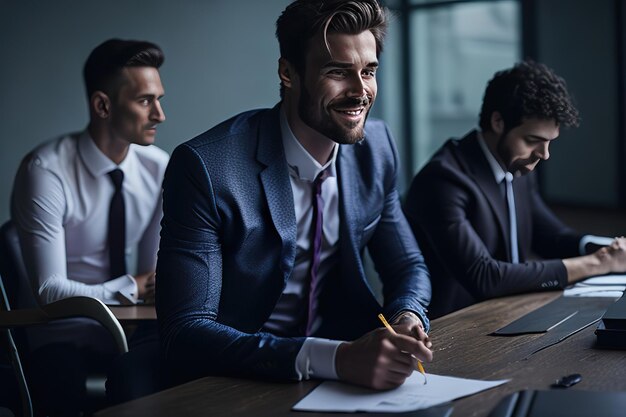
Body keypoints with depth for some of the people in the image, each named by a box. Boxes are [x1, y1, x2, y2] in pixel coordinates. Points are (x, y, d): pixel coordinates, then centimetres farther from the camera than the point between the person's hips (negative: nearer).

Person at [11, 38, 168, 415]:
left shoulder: (157, 167, -1)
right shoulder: (46, 172, -16)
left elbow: (156, 271, 4)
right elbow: (50, 290, -18)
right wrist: (133, 288, -22)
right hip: (64, 338, -4)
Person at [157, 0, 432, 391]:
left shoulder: (377, 146, -1)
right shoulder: (206, 167, -19)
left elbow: (408, 267, 8)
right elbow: (186, 334, -23)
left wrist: (408, 318, -15)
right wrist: (334, 358, -35)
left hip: (349, 362, 5)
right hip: (236, 388, -4)